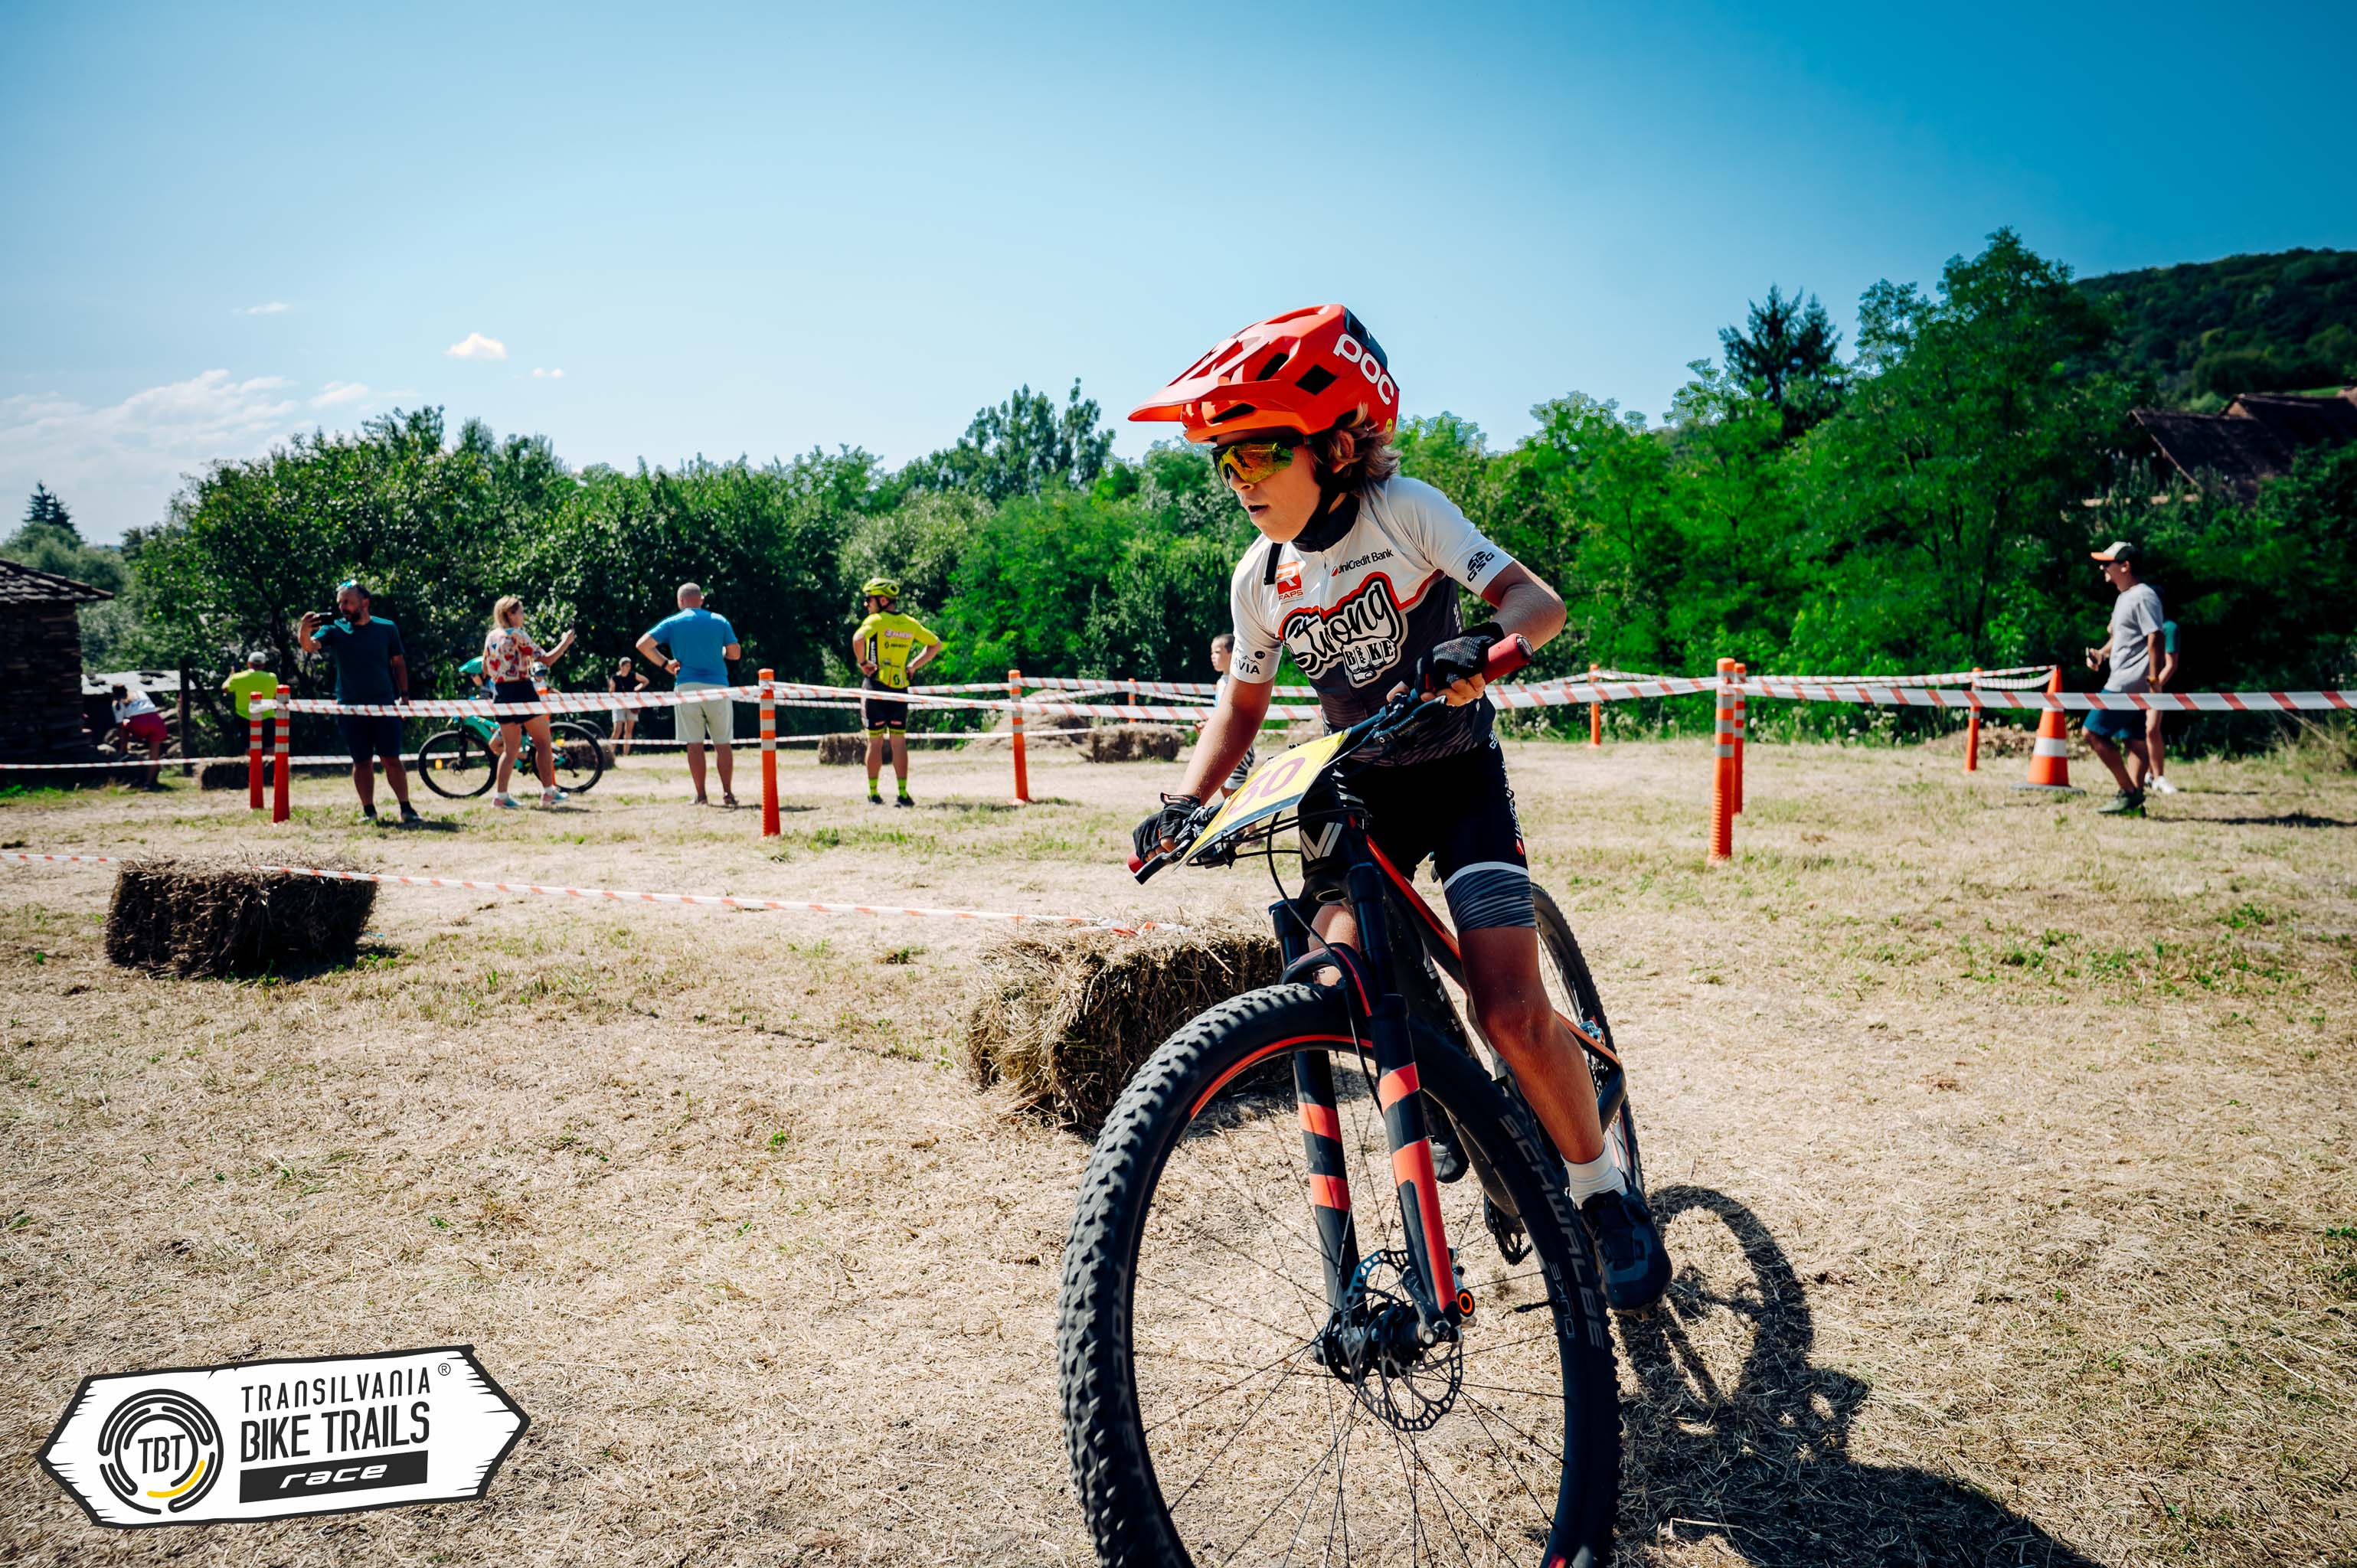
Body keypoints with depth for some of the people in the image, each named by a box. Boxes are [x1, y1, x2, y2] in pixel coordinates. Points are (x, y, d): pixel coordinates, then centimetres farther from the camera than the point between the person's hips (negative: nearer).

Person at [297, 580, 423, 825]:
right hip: (350, 708, 1)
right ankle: (369, 811, 12)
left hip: (385, 705, 0)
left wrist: (404, 694, 4)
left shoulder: (387, 628, 5)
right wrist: (304, 632, -38)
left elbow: (398, 662, 11)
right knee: (361, 762, 5)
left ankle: (406, 809, 2)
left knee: (392, 759, -1)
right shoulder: (334, 630, 2)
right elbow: (310, 646, -15)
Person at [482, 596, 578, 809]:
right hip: (522, 691, -7)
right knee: (543, 743, 4)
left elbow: (485, 672, 16)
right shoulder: (517, 635, -10)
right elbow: (547, 659, -12)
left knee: (510, 748, 12)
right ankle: (548, 792, 2)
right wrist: (566, 642, 0)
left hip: (501, 694, 7)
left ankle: (500, 795, 5)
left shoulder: (491, 637, 11)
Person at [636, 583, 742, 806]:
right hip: (717, 686, 0)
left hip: (686, 685, 0)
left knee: (695, 744, 3)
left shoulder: (672, 623, 4)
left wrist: (666, 664, 7)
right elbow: (735, 654, 9)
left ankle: (701, 796, 1)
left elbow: (642, 645, -2)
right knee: (722, 743, 7)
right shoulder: (720, 621, 6)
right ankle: (728, 793, 3)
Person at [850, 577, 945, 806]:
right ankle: (903, 794, 3)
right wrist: (914, 666, 13)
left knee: (875, 742, 3)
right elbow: (936, 645, 17)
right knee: (899, 742, 7)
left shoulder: (876, 620, -8)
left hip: (876, 686, -4)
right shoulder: (910, 623, 9)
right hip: (900, 688, 4)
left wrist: (862, 662, -13)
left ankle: (873, 794, 7)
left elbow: (858, 638, -27)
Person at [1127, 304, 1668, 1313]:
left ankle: (1607, 1195, 8)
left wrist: (1484, 645, -46)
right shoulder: (1259, 578, -4)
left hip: (1457, 776, -4)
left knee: (1512, 1015, -17)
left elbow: (1539, 601, -23)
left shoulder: (1404, 510, -16)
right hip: (1357, 791, 4)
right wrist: (1185, 801, -7)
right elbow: (1243, 702, 8)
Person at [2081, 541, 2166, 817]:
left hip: (2129, 682, -11)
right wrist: (2102, 654, 11)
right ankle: (2134, 800, 11)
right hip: (2123, 682, 11)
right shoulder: (2124, 597, 18)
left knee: (2094, 733, -10)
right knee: (2133, 740, 9)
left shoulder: (2143, 596, -14)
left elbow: (2155, 638, -21)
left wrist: (2155, 679, -25)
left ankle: (2130, 793, -7)